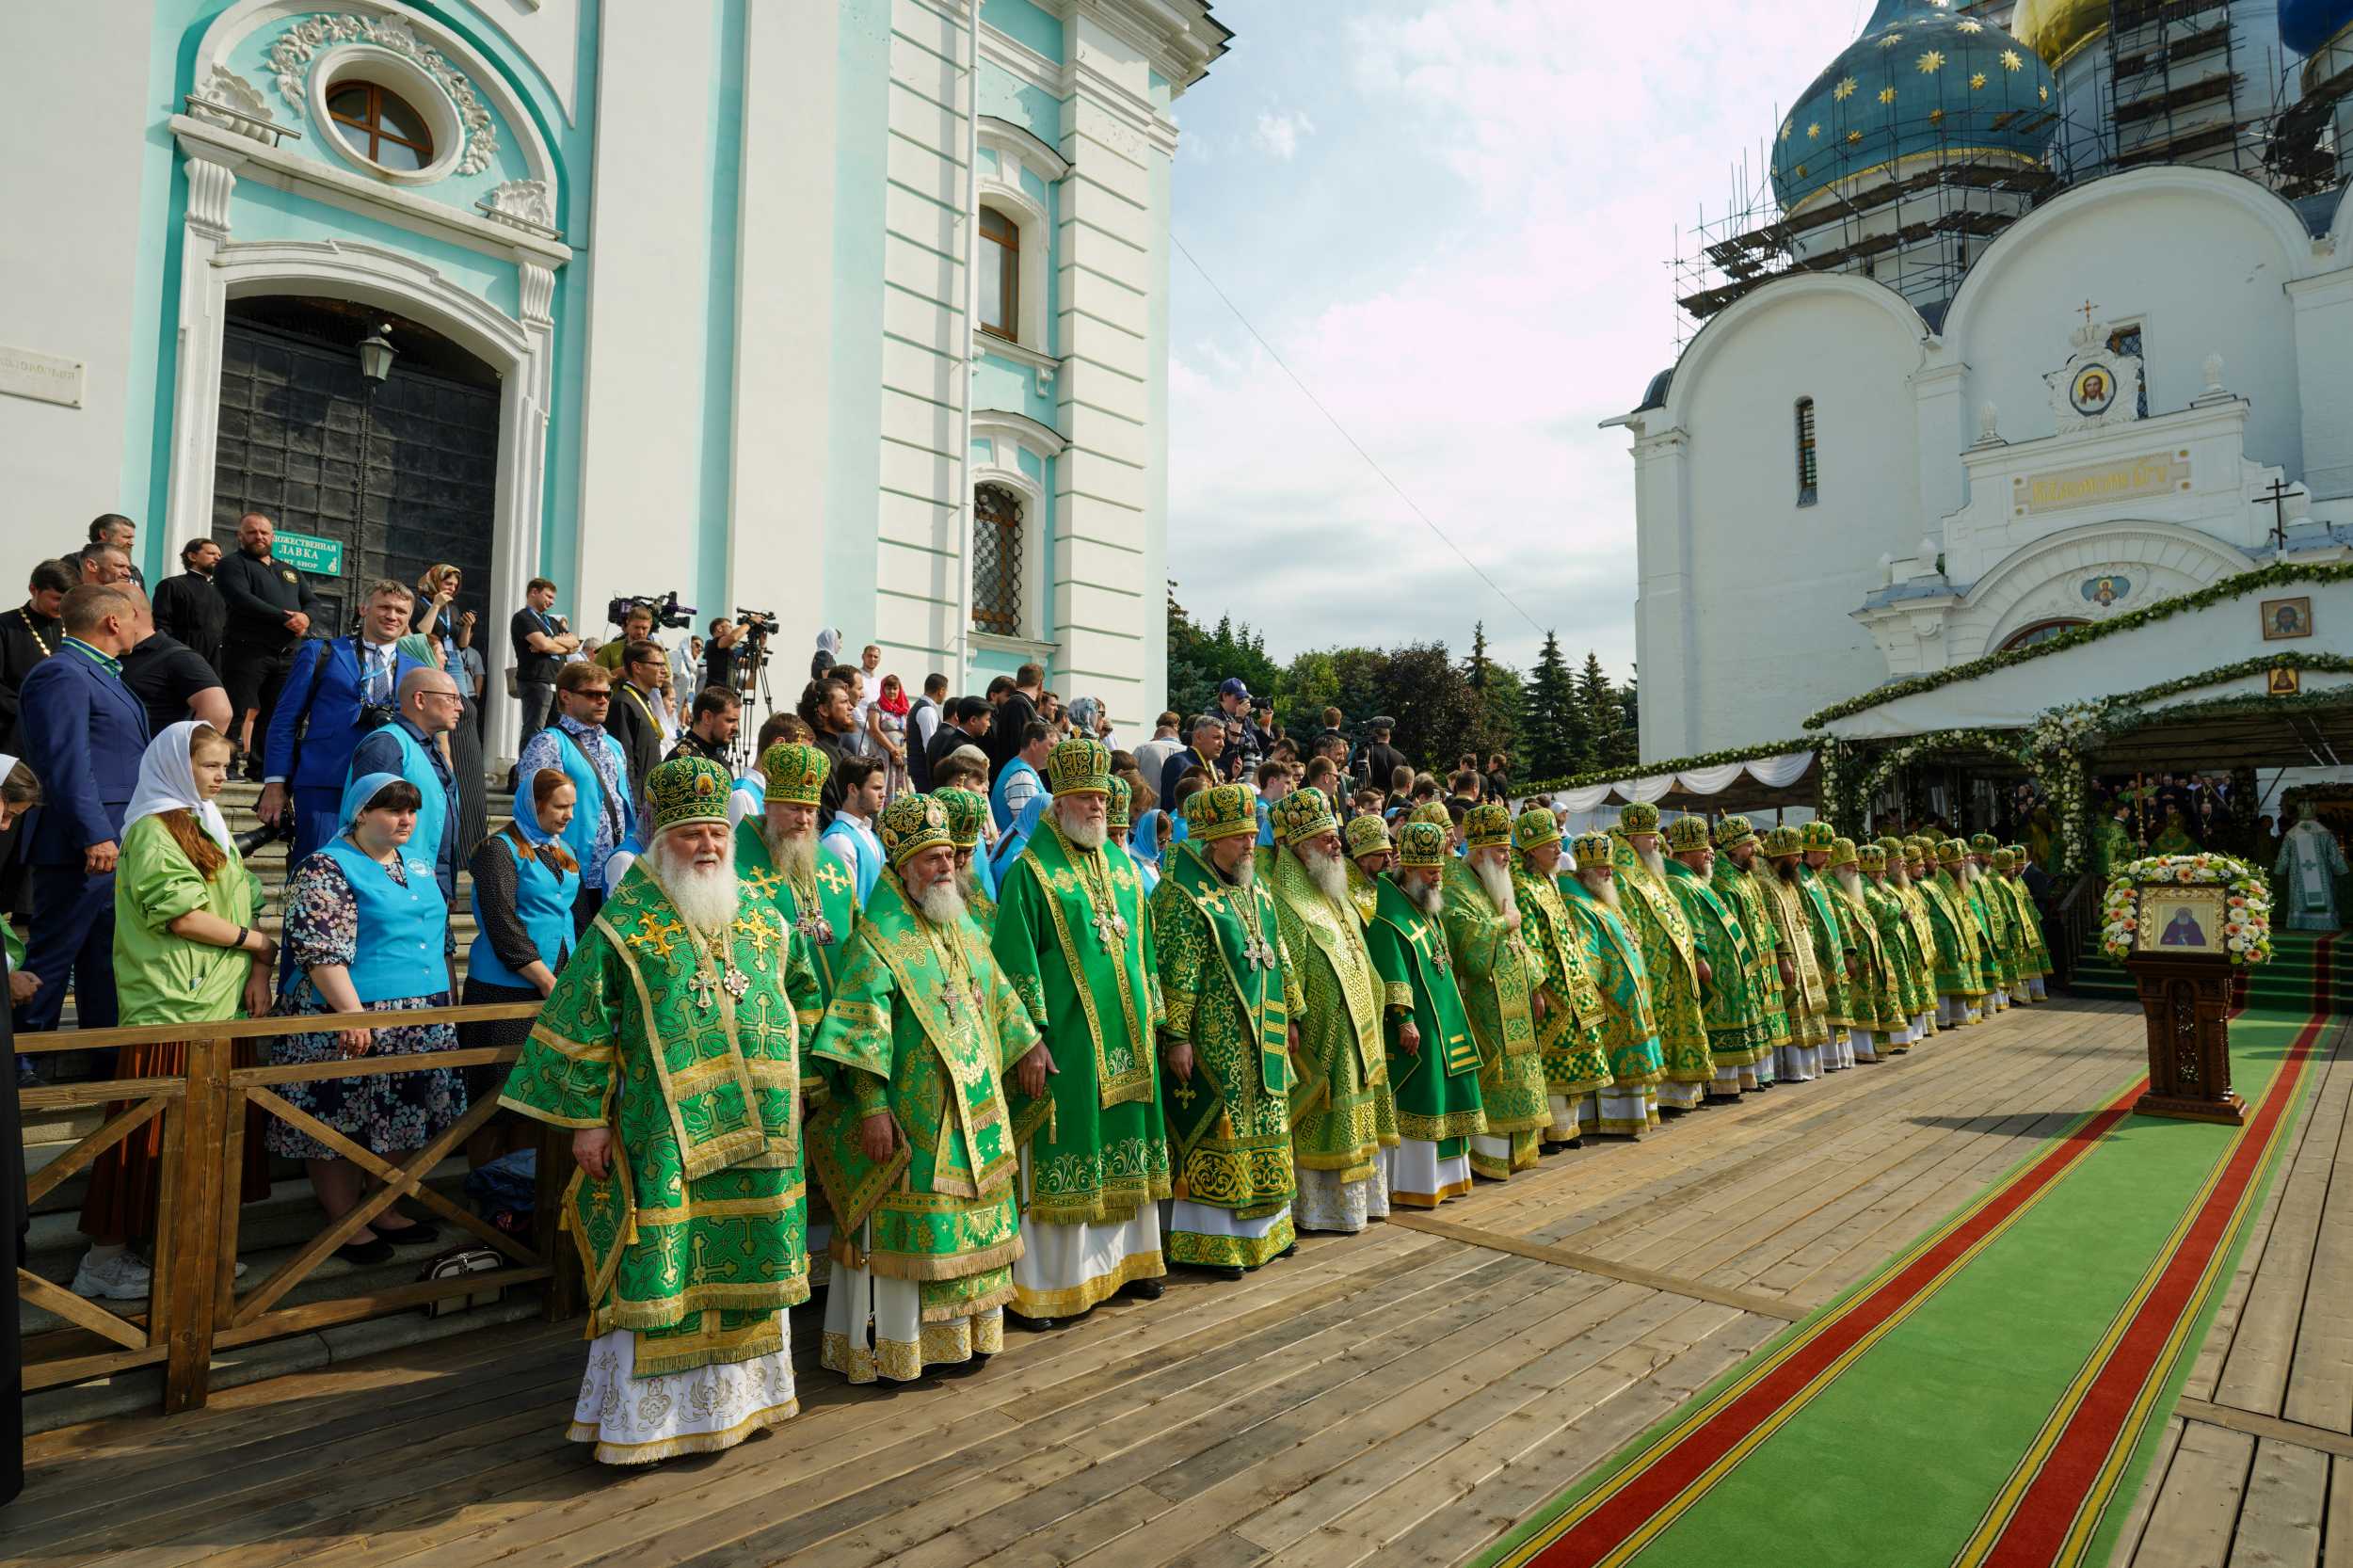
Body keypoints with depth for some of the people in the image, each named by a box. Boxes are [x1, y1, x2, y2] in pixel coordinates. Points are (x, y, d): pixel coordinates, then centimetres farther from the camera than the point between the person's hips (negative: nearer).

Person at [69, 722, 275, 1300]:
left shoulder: (213, 829, 18)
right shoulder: (152, 830, -6)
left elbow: (248, 906, 13)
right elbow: (181, 915, -16)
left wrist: (257, 973, -1)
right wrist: (261, 945, -6)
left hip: (225, 1004, 8)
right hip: (170, 1008, -8)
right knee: (151, 1135, -2)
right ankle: (105, 1261, 9)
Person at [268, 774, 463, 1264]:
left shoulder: (416, 863, 14)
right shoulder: (327, 868, -10)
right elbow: (321, 951, -18)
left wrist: (444, 998, 20)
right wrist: (354, 1013, -24)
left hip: (421, 1025, 8)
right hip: (350, 1023, -7)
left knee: (397, 1120, 14)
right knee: (341, 1127, 2)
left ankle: (385, 1211, 26)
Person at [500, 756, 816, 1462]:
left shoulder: (763, 918, 7)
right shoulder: (625, 923, -6)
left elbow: (802, 997, 19)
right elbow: (581, 1028, -6)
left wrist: (792, 1078, 16)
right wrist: (585, 1120, -8)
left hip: (757, 1134, 5)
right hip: (664, 1137, -4)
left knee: (746, 1263, 13)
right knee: (660, 1272, 1)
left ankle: (739, 1392, 32)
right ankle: (642, 1418, 18)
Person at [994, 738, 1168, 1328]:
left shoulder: (1122, 865, 13)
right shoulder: (1032, 870, -7)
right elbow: (1015, 961, -12)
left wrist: (1152, 1017, 15)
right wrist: (1030, 1038, -17)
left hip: (1125, 1038, 6)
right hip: (1065, 1040, -6)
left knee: (1123, 1151, 14)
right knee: (1061, 1155, -1)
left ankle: (1125, 1258, 30)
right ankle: (1043, 1284, 10)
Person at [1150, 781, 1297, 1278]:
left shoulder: (1256, 891, 12)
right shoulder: (1182, 896, -13)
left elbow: (1278, 957, 19)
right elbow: (1175, 972, -17)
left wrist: (1289, 1015, 18)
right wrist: (1175, 1036, -20)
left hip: (1261, 1042, 8)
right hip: (1213, 1046, -8)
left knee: (1261, 1133, 15)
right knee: (1212, 1135, -1)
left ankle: (1262, 1228, 29)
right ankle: (1209, 1243, 10)